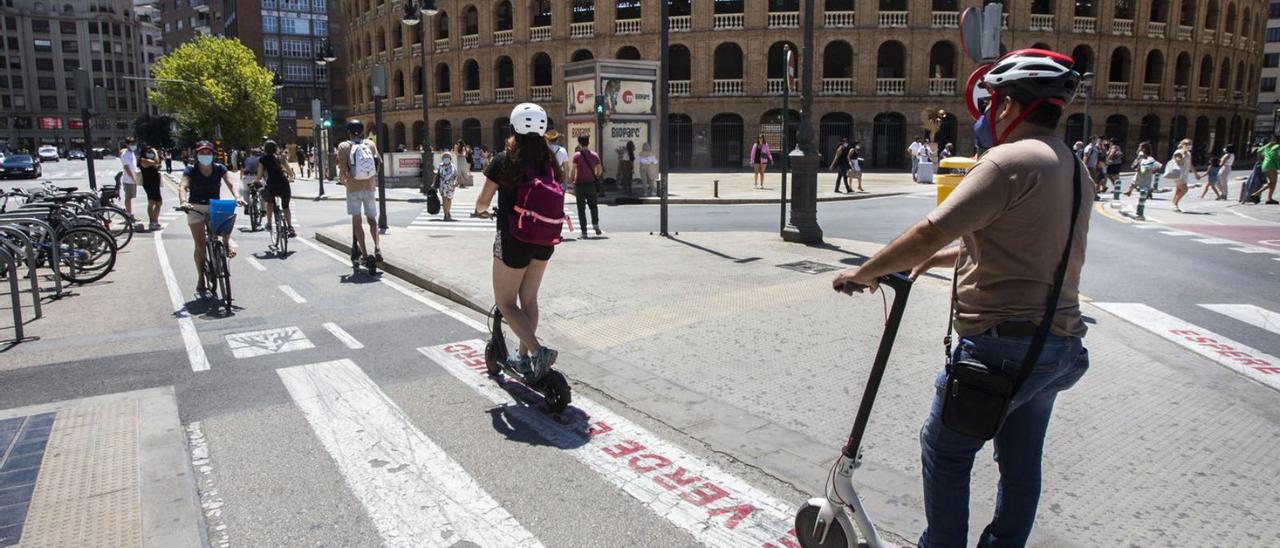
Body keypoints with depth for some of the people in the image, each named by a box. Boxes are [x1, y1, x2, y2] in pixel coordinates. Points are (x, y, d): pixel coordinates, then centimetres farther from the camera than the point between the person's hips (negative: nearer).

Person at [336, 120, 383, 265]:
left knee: (356, 220, 5)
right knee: (372, 218, 14)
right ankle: (377, 247, -6)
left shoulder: (343, 146, -4)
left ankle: (365, 254, -1)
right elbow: (379, 163, -2)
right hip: (369, 186, 2)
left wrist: (342, 180, 6)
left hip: (353, 188, -2)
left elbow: (343, 169, -13)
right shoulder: (370, 143, 4)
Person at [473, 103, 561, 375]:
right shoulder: (549, 161, 1)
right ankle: (523, 356, 29)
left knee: (506, 303, 7)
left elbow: (483, 202, -4)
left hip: (513, 239, -5)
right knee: (529, 299, 20)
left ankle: (537, 350, -10)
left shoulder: (504, 160, -11)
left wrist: (480, 210, 18)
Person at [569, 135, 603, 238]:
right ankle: (595, 223, -3)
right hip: (592, 184, 2)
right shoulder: (594, 155, 3)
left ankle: (584, 231, 2)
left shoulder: (576, 155, -7)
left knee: (581, 208, 4)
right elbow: (599, 170, 3)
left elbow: (572, 169, -16)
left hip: (580, 184, -2)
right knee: (593, 206, 18)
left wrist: (571, 179, 0)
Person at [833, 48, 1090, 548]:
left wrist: (863, 272, -12)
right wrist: (949, 257, 18)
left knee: (945, 450, 9)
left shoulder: (1010, 160, -17)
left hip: (1003, 344, -9)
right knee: (1021, 464, 20)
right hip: (1060, 344, 9)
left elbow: (930, 233, -24)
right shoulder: (1075, 170, 12)